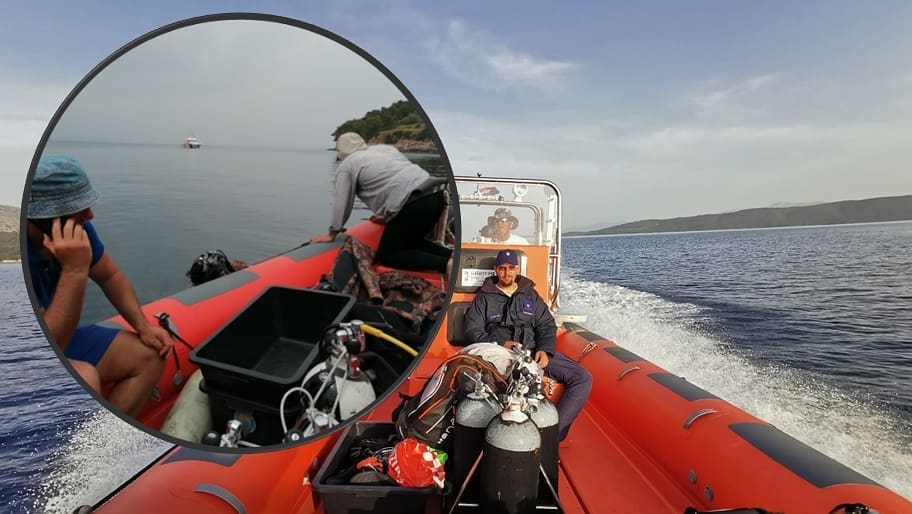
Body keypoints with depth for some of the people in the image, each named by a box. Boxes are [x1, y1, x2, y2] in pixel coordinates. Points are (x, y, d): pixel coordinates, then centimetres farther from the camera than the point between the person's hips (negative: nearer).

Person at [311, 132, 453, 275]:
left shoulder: (346, 166, 11)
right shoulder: (385, 148, 30)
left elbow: (341, 203, 12)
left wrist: (331, 235, 24)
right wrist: (388, 215, 40)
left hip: (414, 204, -8)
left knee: (387, 255, 4)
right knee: (409, 242, 25)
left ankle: (447, 264, -15)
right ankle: (453, 255, 3)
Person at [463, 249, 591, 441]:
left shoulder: (530, 295, 22)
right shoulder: (484, 297, 15)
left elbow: (547, 325, 16)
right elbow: (472, 330, 6)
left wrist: (545, 350, -5)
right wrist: (500, 345, -9)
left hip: (534, 352, 3)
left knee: (582, 378, -17)